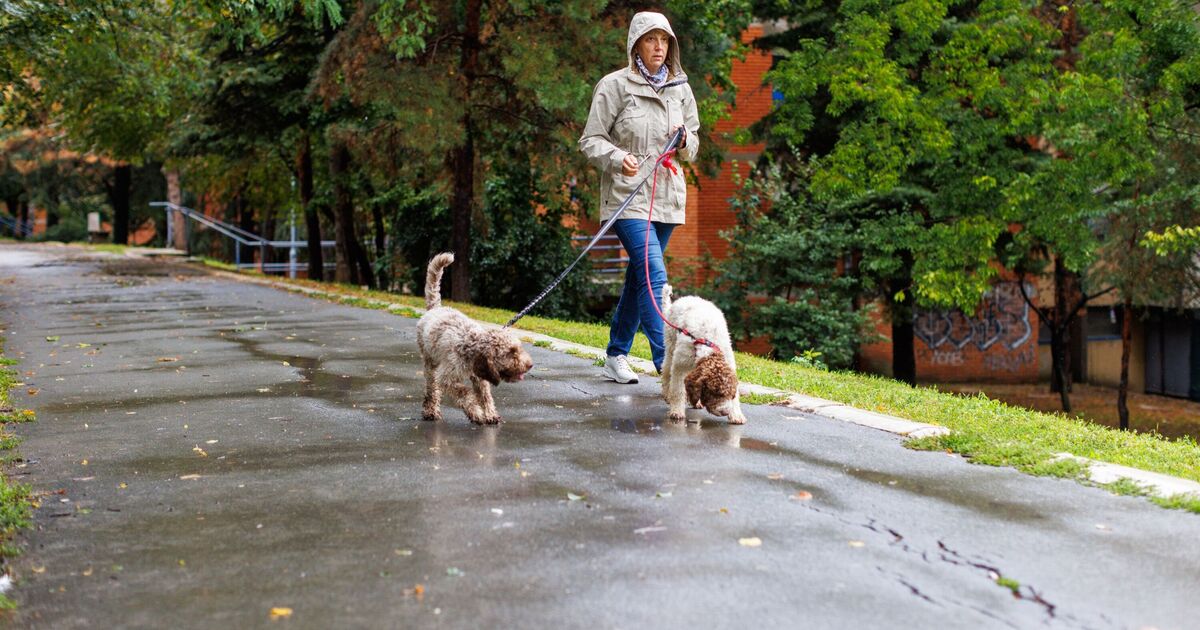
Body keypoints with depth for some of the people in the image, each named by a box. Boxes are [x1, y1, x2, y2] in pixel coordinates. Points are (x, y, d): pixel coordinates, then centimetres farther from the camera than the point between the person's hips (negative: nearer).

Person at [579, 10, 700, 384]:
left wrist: (685, 140, -4)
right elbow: (591, 141, -4)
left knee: (639, 277, 13)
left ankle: (616, 356, 26)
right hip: (627, 196, -6)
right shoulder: (615, 86, -4)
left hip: (667, 196, 6)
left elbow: (692, 149, 19)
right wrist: (617, 158, -23)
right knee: (654, 276, -17)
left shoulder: (680, 89, 11)